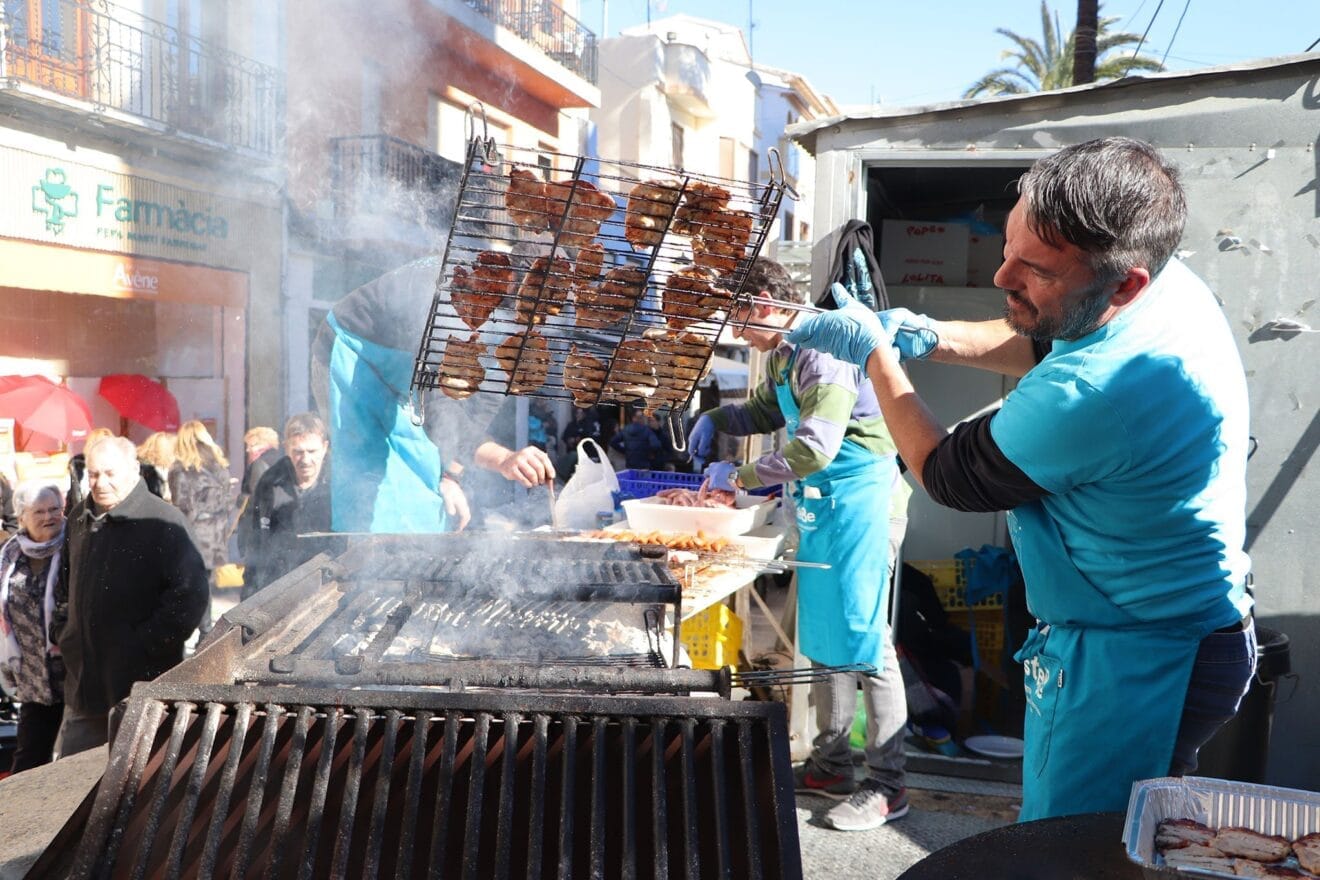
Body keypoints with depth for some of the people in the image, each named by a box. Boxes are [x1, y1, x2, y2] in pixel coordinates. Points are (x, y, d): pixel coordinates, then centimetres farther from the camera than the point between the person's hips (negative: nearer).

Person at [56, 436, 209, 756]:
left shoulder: (163, 522, -13)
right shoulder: (79, 520, 10)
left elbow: (191, 594, -17)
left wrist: (147, 644, -17)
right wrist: (63, 629, 14)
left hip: (142, 681, -7)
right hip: (84, 680, 7)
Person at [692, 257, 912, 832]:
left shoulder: (822, 355, -20)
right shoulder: (781, 357, 11)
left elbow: (813, 449, -27)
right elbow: (767, 412, 29)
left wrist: (739, 477, -17)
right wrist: (716, 418, 11)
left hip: (858, 498, -10)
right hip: (821, 504, 10)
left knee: (862, 636, -7)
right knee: (824, 634, 14)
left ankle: (887, 786, 1)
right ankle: (831, 765, 25)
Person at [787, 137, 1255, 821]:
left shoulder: (1091, 396, -35)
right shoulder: (1172, 284, -5)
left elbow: (947, 475, -15)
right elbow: (1045, 347, 17)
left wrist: (877, 354, -4)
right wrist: (934, 339, 3)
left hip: (1130, 672, -10)